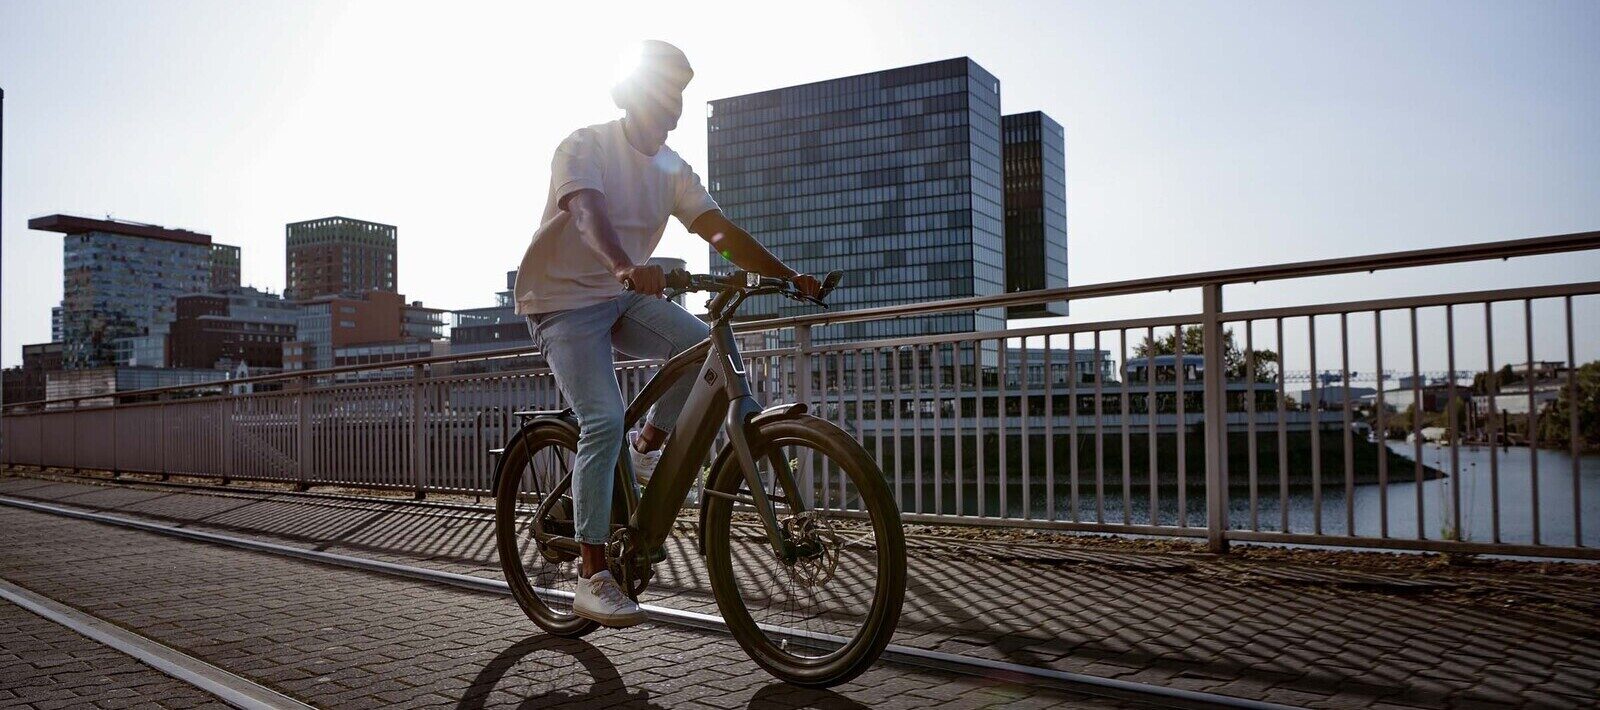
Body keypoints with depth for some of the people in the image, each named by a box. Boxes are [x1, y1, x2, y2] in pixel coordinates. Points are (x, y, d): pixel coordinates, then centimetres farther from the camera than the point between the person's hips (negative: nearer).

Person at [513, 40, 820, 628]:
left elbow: (722, 232, -2)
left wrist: (789, 277, -14)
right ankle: (592, 577, -15)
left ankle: (648, 446, 3)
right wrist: (625, 266, -53)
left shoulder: (671, 170, 6)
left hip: (624, 296, 6)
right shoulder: (585, 146, -13)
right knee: (604, 420, -22)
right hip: (563, 299, -5)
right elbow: (587, 212, -33)